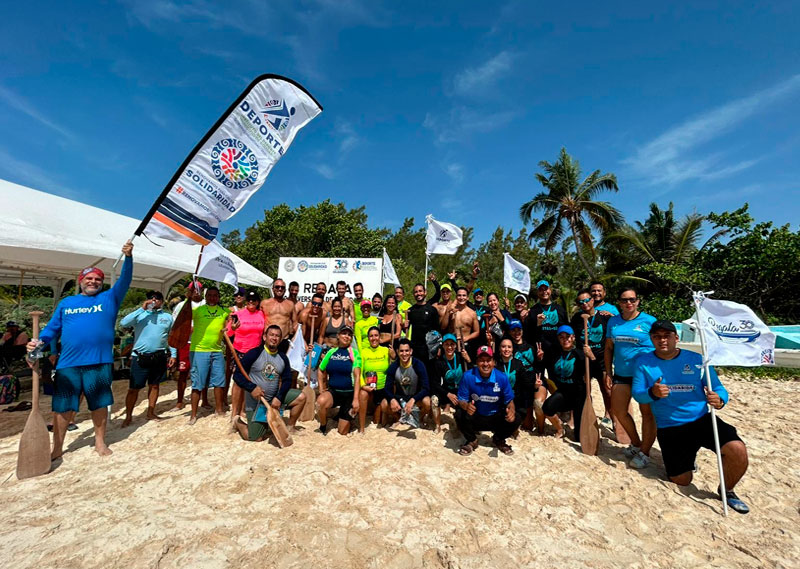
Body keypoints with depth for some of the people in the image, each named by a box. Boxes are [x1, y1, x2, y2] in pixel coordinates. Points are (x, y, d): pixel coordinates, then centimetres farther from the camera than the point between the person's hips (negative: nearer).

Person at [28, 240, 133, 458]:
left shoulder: (110, 298, 6)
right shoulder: (66, 303, 15)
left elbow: (125, 280, -8)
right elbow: (53, 328, 14)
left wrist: (128, 257, -22)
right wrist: (39, 341, -6)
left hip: (99, 362, -2)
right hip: (68, 363, 2)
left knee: (100, 404, 8)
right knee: (62, 406, 10)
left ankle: (100, 442, 23)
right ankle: (57, 447, 26)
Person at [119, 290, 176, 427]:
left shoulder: (167, 316, 6)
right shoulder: (140, 314, 0)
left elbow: (172, 337, 10)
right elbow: (123, 323, -17)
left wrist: (173, 355, 4)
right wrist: (141, 309, -18)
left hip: (159, 357, 2)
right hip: (140, 357, -2)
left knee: (154, 385, 13)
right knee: (133, 388, 3)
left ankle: (151, 413, 27)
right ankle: (128, 416, 19)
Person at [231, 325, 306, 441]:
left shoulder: (283, 357, 2)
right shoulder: (254, 353, -12)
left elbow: (287, 380, 2)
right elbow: (237, 375, -12)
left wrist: (279, 397, -13)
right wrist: (252, 388, -26)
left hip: (274, 397, 4)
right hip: (255, 401, -4)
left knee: (301, 397, -12)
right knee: (256, 438, -6)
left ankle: (290, 429, 6)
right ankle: (238, 422, 25)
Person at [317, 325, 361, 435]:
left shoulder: (354, 353, -6)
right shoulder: (331, 352, 3)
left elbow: (357, 376, -13)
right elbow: (321, 371, 15)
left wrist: (356, 399, -20)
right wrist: (321, 389, 5)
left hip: (349, 394, -2)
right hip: (332, 391, 2)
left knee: (343, 432, 2)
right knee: (321, 401, -33)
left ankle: (340, 416, 37)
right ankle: (323, 426, -2)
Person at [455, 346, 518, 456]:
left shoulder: (502, 378, -13)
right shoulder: (467, 376, -18)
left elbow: (509, 401, -5)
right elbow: (461, 400, -13)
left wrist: (511, 410, -28)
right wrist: (466, 406, -38)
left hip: (495, 418, 2)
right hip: (475, 417, -1)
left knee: (514, 420, -24)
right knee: (459, 414, -30)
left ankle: (498, 440, 12)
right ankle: (471, 441, 5)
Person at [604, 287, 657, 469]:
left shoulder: (649, 321, -6)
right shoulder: (613, 321, 5)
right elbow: (609, 348, 9)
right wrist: (608, 373, 6)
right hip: (621, 374, 5)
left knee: (647, 413, 6)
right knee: (618, 410, 10)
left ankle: (644, 453, 22)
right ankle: (636, 444, 33)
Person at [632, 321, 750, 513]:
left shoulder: (697, 360, -3)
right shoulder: (644, 362, -6)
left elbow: (718, 388, -1)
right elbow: (637, 393, -8)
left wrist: (720, 400, -24)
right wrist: (652, 393, -29)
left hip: (702, 420, 1)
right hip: (669, 430, -1)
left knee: (737, 450, -26)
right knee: (681, 481, 4)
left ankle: (727, 490, 6)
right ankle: (685, 458, 41)